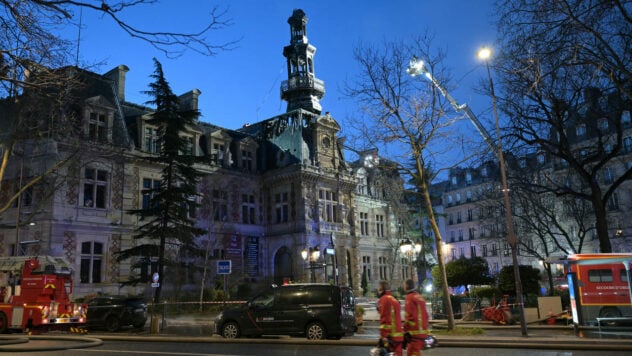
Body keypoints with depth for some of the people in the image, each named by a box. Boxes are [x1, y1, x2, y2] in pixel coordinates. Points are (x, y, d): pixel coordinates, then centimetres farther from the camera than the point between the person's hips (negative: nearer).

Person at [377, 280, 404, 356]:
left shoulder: (384, 299, -9)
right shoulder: (394, 299, 20)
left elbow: (385, 319, -17)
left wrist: (384, 336, -19)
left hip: (391, 336, -9)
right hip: (399, 336, 9)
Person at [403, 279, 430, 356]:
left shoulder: (410, 298, -10)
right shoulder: (420, 297, 17)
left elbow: (409, 316, -17)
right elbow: (425, 315, 20)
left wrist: (406, 331, -13)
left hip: (414, 332, -9)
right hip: (422, 331, 9)